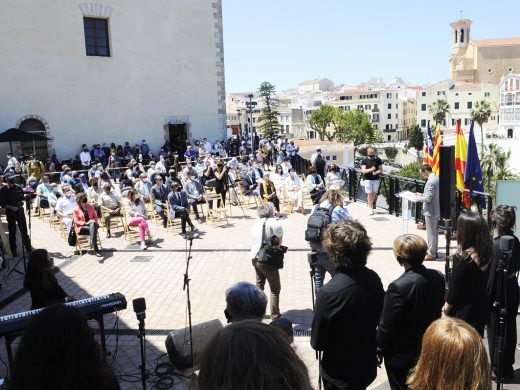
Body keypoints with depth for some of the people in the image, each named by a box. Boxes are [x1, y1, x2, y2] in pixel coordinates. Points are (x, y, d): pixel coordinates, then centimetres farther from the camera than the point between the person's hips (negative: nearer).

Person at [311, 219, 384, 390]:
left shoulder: (328, 293, -32)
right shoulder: (374, 279, -12)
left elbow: (317, 343, -19)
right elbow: (376, 319, 4)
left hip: (339, 376, -5)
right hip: (367, 366, 5)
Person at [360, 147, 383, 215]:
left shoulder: (378, 160, 2)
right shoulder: (364, 160, -4)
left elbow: (381, 170, 3)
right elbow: (363, 170, -11)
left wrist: (376, 172, -18)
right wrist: (370, 169, -28)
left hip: (376, 179, 2)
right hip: (367, 179, -2)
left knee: (374, 194, 10)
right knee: (369, 194, -4)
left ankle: (370, 204, 32)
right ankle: (370, 209, 4)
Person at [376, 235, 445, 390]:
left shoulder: (398, 287, -33)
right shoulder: (438, 277, -12)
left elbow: (387, 326, -23)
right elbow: (438, 306, 4)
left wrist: (380, 350, -6)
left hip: (402, 355, -6)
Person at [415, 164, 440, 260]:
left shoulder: (431, 182, -23)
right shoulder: (436, 178, 8)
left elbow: (428, 198, -23)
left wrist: (417, 198, -9)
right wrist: (422, 195, 12)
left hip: (431, 211, -10)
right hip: (436, 210, 10)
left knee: (431, 233, 0)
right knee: (435, 232, 18)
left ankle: (431, 254, 8)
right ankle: (434, 251, 29)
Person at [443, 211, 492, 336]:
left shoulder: (463, 259, -28)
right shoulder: (486, 252, -9)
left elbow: (455, 287, -18)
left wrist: (447, 305, -2)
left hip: (463, 311, -6)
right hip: (481, 307, 6)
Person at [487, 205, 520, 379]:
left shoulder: (495, 245, -23)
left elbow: (491, 275, -21)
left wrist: (486, 298, -13)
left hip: (498, 294, -7)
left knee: (495, 332, 8)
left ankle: (498, 368, 22)